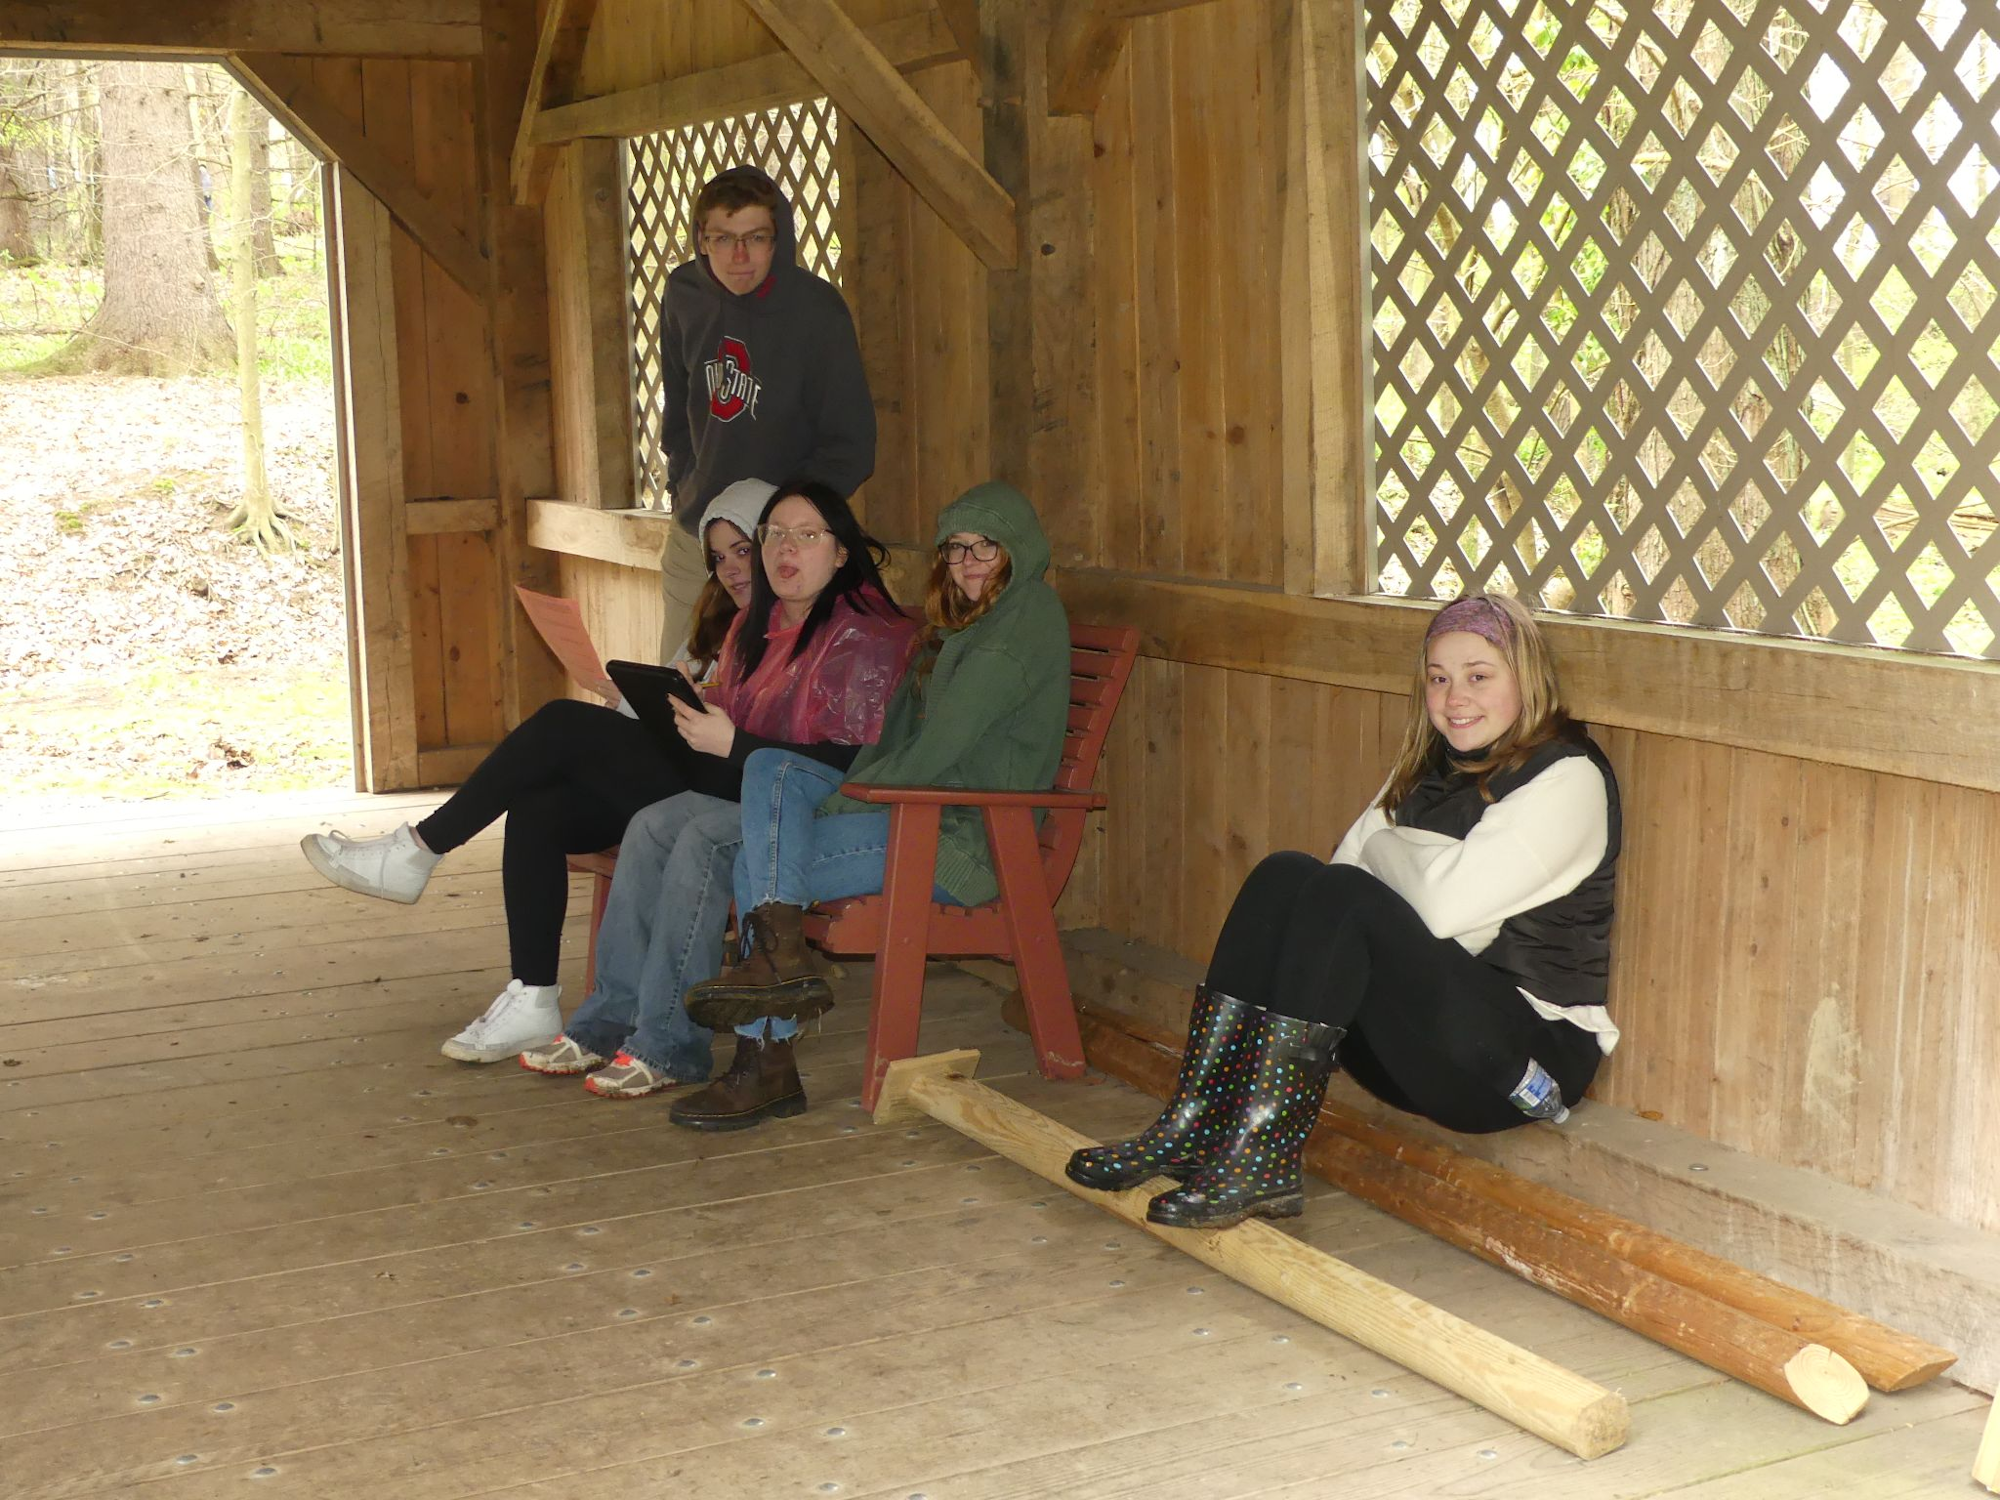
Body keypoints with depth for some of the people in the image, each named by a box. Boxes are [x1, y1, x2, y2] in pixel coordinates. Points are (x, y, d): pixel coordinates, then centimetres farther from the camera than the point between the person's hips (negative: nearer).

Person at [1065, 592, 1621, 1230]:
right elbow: (1352, 864, 7)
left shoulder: (1568, 778, -8)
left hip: (1536, 1051, -7)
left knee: (1340, 897, -26)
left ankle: (1260, 1164, -30)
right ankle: (1191, 1128, -21)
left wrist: (1384, 848, -3)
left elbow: (1445, 903, -20)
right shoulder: (1430, 768, 17)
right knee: (1285, 875, -14)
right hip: (1423, 1038, 7)